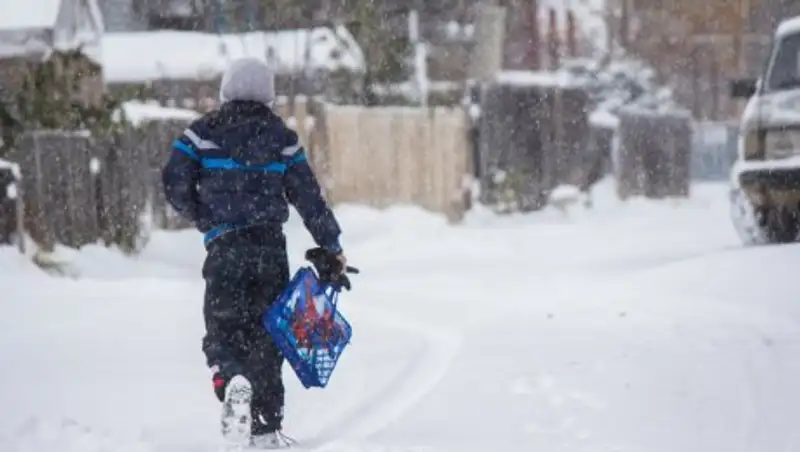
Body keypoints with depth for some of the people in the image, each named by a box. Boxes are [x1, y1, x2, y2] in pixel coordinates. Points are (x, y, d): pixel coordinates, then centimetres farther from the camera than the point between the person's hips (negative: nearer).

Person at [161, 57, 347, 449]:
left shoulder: (202, 133, 3)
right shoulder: (281, 137, 7)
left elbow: (175, 185, -2)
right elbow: (308, 196, 7)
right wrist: (332, 248, 14)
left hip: (226, 248, -2)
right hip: (271, 248, 2)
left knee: (222, 328, 3)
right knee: (265, 332, 11)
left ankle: (231, 379, -32)